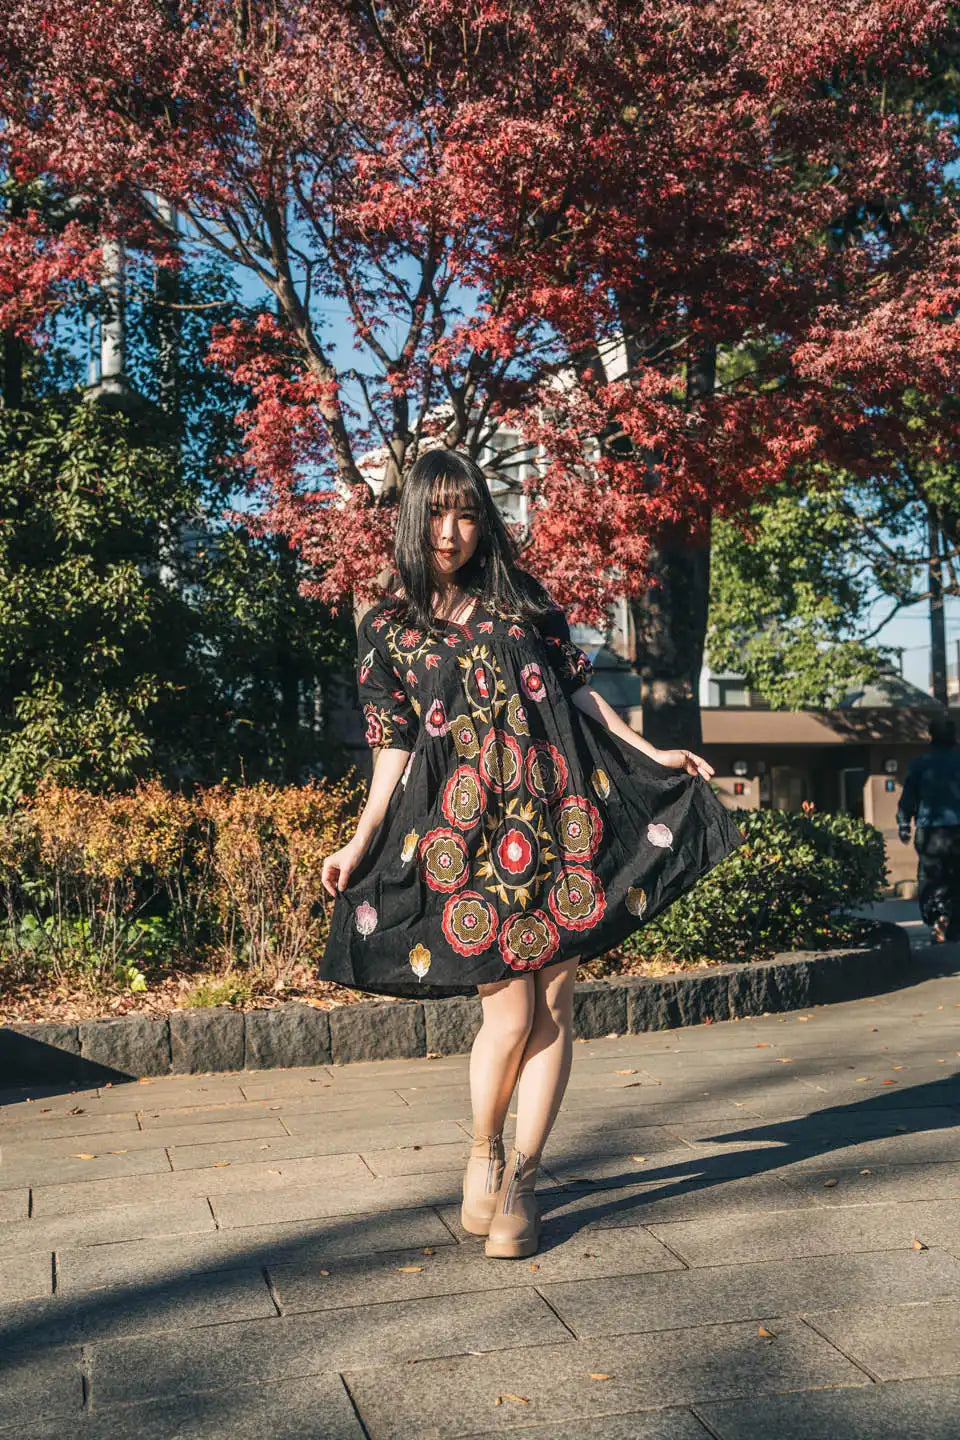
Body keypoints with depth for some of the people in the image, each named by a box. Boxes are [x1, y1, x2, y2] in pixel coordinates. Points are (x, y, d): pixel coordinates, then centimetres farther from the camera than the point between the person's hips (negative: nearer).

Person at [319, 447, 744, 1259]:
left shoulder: (522, 600, 13)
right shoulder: (387, 629, 9)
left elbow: (578, 688, 16)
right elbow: (393, 747, 8)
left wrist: (652, 751, 9)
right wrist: (361, 842, -1)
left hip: (557, 817, 2)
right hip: (468, 833, -2)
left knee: (554, 1005, 0)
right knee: (510, 1014, -6)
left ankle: (520, 1182, 15)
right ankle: (483, 1156, 22)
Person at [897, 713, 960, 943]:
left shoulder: (919, 764, -2)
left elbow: (907, 797, 0)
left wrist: (903, 825, 10)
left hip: (930, 831, -2)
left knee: (930, 880, 5)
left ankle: (939, 916, -16)